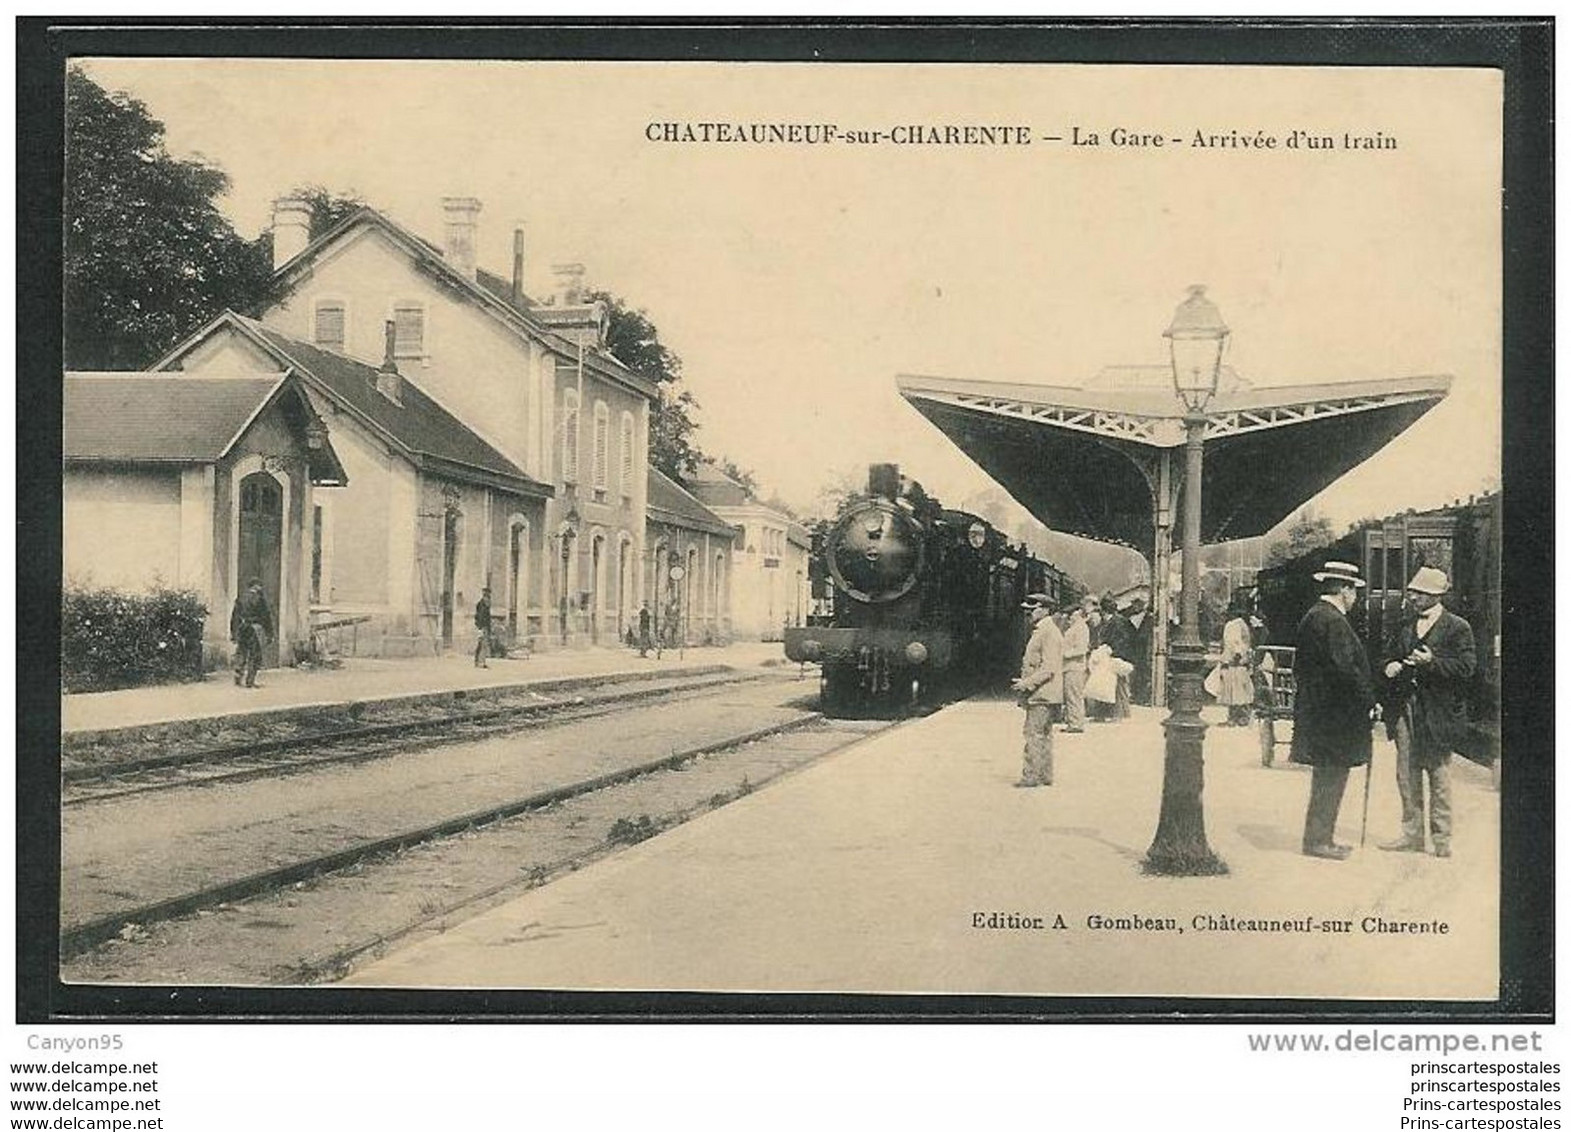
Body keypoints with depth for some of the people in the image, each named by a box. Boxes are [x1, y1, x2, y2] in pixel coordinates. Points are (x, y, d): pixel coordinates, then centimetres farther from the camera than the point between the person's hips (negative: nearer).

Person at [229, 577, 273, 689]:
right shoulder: (260, 600, -6)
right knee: (254, 657, 2)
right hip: (254, 629, -5)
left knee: (240, 655, 15)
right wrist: (269, 632, 1)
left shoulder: (240, 599, 9)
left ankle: (238, 678, 12)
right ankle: (249, 681, 0)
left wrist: (232, 632, 16)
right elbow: (266, 616, -6)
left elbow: (234, 616, 11)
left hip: (241, 630, 5)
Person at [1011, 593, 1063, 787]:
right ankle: (1045, 776, 17)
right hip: (1039, 694, 10)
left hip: (1042, 695, -10)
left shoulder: (1050, 634, -14)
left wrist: (1027, 683, -21)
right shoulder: (1039, 632, 17)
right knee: (1043, 735, 12)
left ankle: (1031, 776, -8)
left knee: (1034, 734, -9)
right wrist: (1024, 682, 16)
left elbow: (1049, 668, -20)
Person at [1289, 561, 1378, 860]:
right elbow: (1345, 669, -22)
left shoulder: (1312, 616, 14)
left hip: (1317, 709, 10)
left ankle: (1321, 837, 21)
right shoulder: (1333, 621, -17)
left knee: (1328, 778, 15)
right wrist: (1369, 701, -13)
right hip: (1335, 712, -10)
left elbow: (1300, 666, 19)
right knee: (1331, 777, -4)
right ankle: (1317, 839, 1)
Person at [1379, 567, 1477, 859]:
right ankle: (1412, 835, 17)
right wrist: (1392, 667, 1)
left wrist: (1432, 662, -22)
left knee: (1438, 775, 2)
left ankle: (1441, 839, 10)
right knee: (1406, 775, 8)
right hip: (1406, 708, 6)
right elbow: (1395, 657, 24)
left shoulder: (1458, 628, -5)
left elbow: (1468, 667, -11)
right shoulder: (1406, 626, 14)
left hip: (1438, 712, -6)